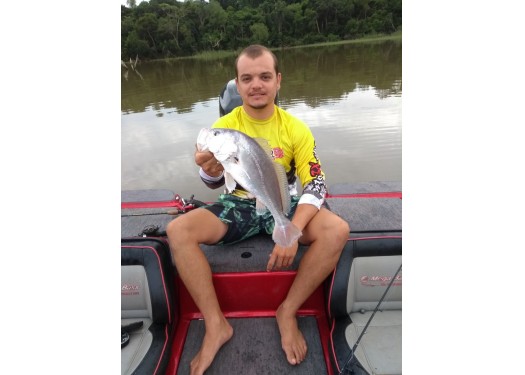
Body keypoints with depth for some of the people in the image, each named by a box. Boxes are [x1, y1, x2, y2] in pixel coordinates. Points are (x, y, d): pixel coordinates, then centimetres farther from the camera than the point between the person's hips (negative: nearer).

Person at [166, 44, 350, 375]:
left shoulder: (296, 128, -9)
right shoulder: (224, 125, -6)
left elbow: (316, 184, -13)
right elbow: (216, 183, -3)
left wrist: (292, 231, -30)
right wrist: (211, 171, -29)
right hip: (239, 204, 1)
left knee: (337, 230, -27)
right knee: (178, 230, -22)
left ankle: (288, 312, -8)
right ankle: (216, 324, -10)